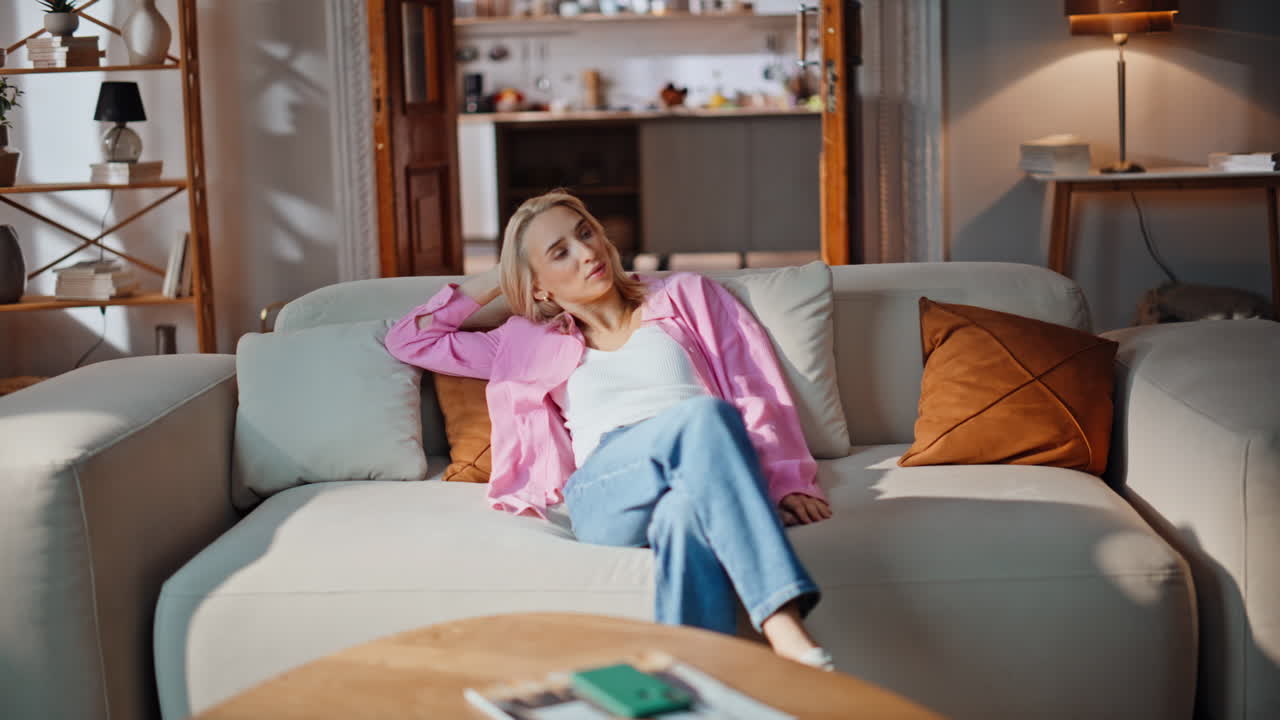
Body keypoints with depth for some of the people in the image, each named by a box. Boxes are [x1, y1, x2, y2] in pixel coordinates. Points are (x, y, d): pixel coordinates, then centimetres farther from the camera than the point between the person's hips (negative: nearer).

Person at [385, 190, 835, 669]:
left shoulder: (685, 295, 26)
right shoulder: (531, 345, 29)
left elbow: (759, 392, 14)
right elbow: (409, 341, 33)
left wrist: (787, 481, -2)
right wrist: (495, 280, 32)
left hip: (709, 482, 1)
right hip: (604, 496, -1)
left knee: (684, 512, -39)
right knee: (705, 414, -35)